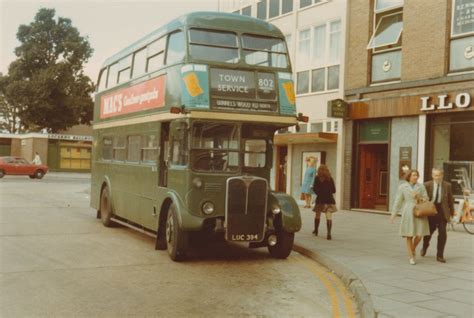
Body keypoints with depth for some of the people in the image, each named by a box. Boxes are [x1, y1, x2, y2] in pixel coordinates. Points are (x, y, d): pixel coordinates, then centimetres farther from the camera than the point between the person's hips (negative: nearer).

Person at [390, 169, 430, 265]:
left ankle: (413, 248, 27)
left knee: (419, 235, -4)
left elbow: (426, 199, 6)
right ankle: (411, 257, 11)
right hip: (408, 213, -2)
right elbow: (398, 201, 0)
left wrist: (419, 198, -14)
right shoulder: (402, 187, -1)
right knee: (409, 235, -1)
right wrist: (393, 214, -3)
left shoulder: (421, 186, 5)